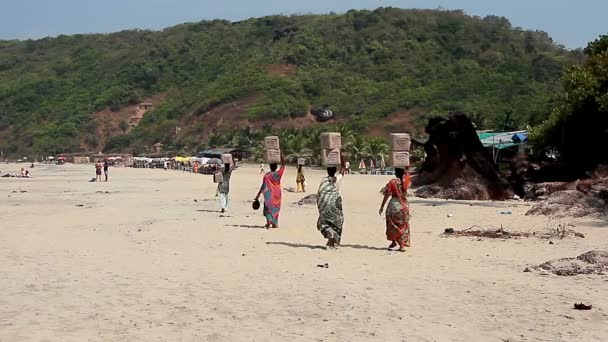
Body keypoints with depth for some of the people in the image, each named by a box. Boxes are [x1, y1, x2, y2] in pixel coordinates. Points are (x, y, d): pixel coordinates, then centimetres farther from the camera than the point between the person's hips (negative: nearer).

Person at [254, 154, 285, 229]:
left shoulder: (267, 175, -7)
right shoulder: (279, 174, -5)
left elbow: (263, 186, -9)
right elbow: (283, 164, 4)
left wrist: (258, 195, -5)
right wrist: (281, 154, 5)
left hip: (269, 194, -1)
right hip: (277, 194, 1)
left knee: (268, 208, 4)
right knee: (275, 208, 15)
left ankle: (269, 220, -24)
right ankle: (274, 224, 17)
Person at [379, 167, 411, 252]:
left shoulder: (392, 182, -10)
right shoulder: (405, 181, -1)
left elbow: (386, 195, -11)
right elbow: (407, 173, 23)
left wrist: (382, 206, -5)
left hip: (394, 204, -3)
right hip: (404, 205, 3)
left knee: (392, 225, 14)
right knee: (403, 226, 8)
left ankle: (394, 241, 18)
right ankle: (402, 245, 5)